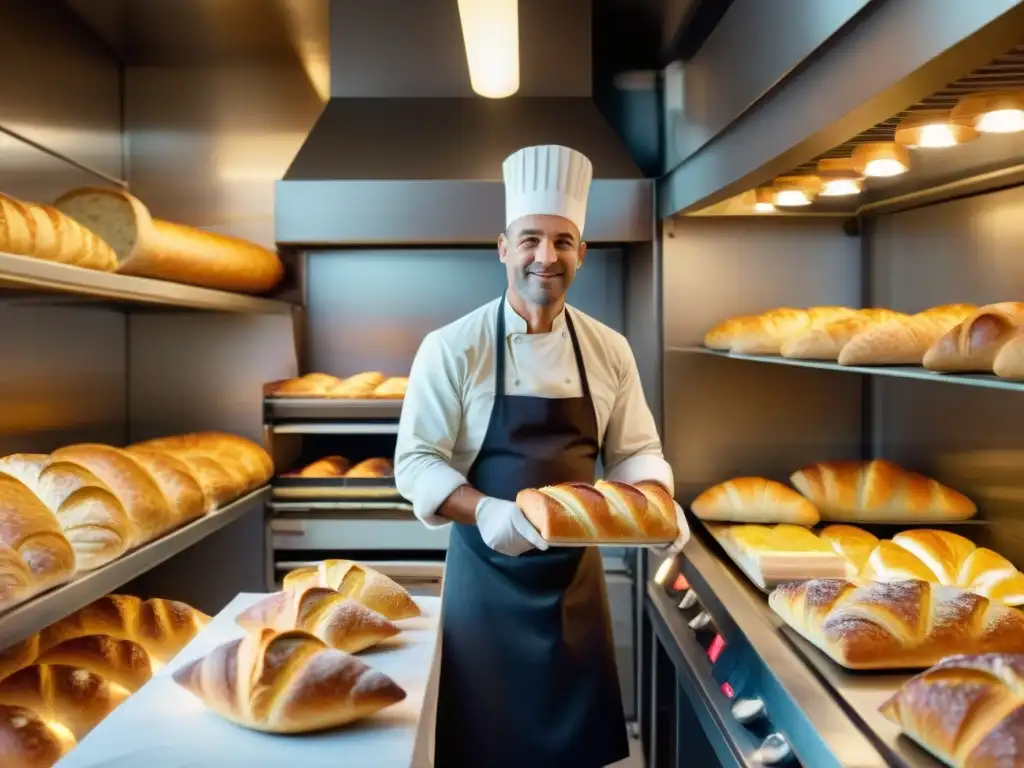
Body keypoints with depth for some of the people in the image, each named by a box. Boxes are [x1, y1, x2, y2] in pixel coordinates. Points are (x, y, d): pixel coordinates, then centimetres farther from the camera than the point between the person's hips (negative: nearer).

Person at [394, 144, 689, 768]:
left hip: (576, 572, 3)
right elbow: (416, 463, -12)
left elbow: (634, 452, 7)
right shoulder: (453, 348, -11)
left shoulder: (609, 350, 1)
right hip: (487, 575, -3)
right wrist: (488, 511, -28)